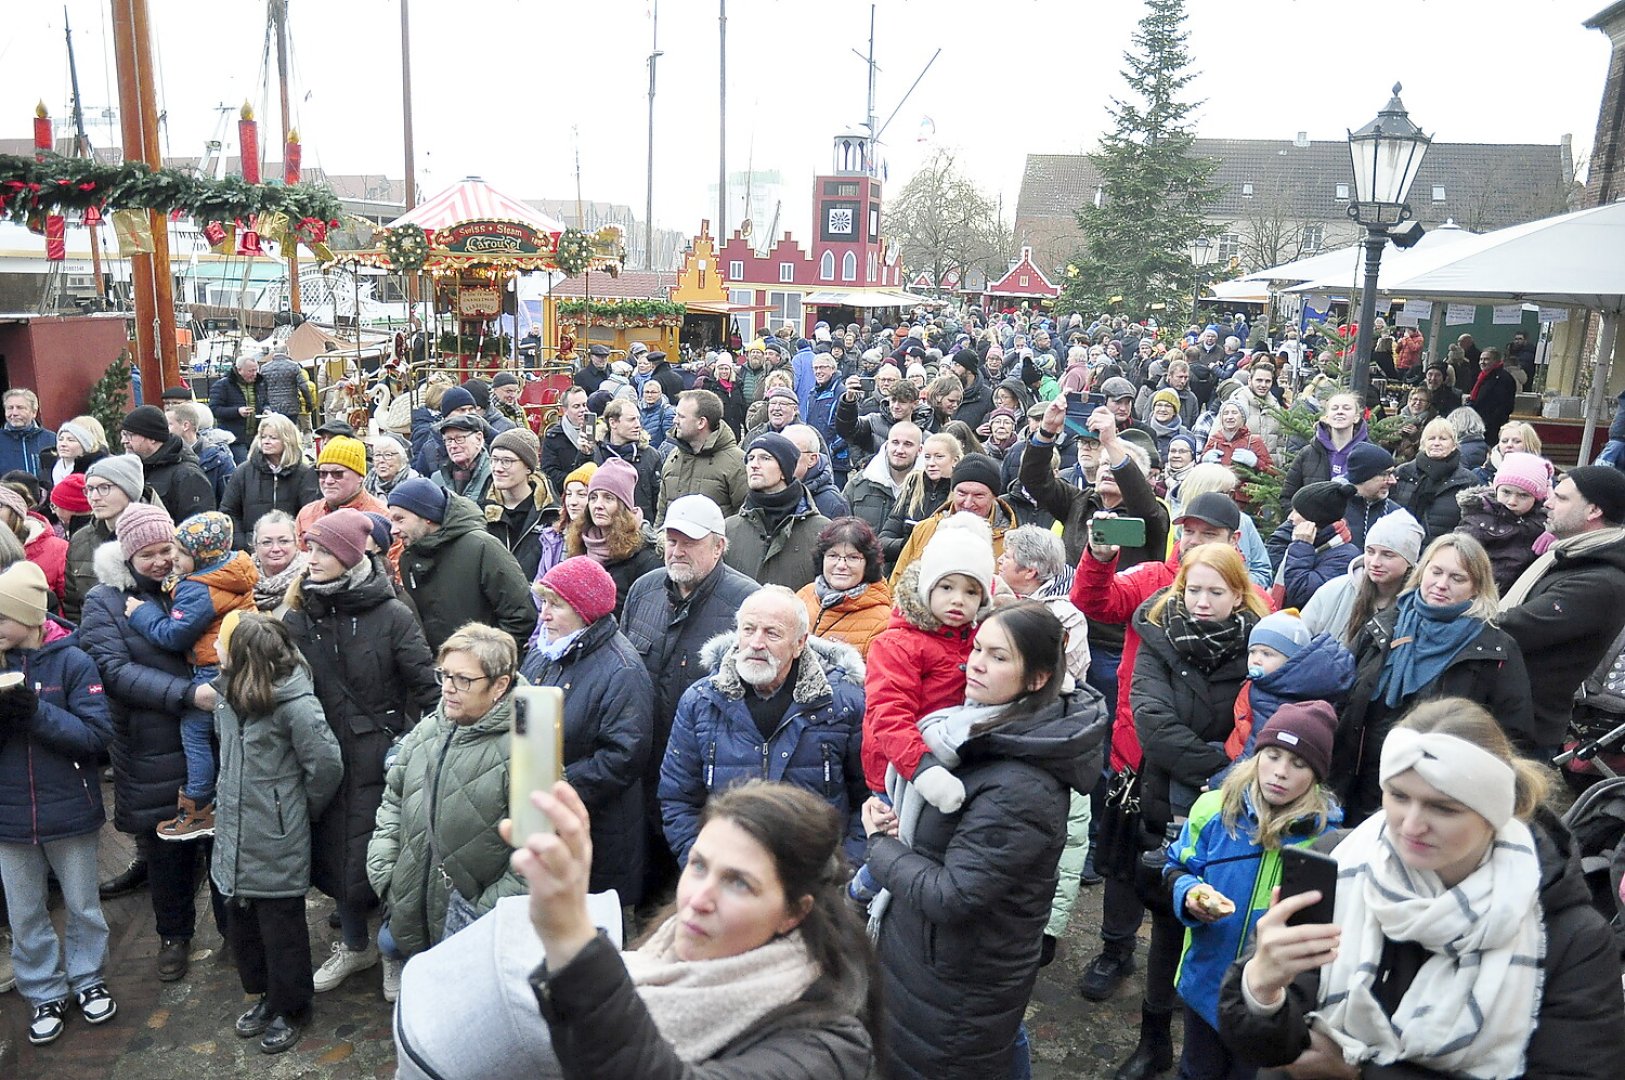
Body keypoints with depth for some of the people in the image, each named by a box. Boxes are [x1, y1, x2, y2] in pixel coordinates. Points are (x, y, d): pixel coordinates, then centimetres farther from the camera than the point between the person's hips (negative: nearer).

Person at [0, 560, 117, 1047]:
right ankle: (45, 995, 31)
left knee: (82, 905, 15)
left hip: (69, 810, -3)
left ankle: (88, 979, 35)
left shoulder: (71, 661, -11)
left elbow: (98, 734, -15)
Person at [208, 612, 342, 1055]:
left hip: (277, 844, -8)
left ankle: (291, 1009, 27)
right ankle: (265, 996, 39)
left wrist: (301, 809, -3)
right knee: (240, 922, 19)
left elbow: (327, 766, -18)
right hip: (236, 838, 8)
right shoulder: (233, 692, 2)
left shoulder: (294, 703, -22)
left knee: (281, 927, 8)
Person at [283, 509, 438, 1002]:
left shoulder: (390, 614, -13)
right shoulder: (299, 615, 0)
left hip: (378, 758, -5)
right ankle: (354, 944, 40)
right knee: (333, 851, 16)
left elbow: (427, 688, -12)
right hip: (323, 756, 5)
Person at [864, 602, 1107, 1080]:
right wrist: (897, 825, -8)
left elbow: (950, 897, -29)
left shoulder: (1020, 789, -29)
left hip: (958, 990, -8)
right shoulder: (987, 733, 0)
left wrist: (880, 845, -14)